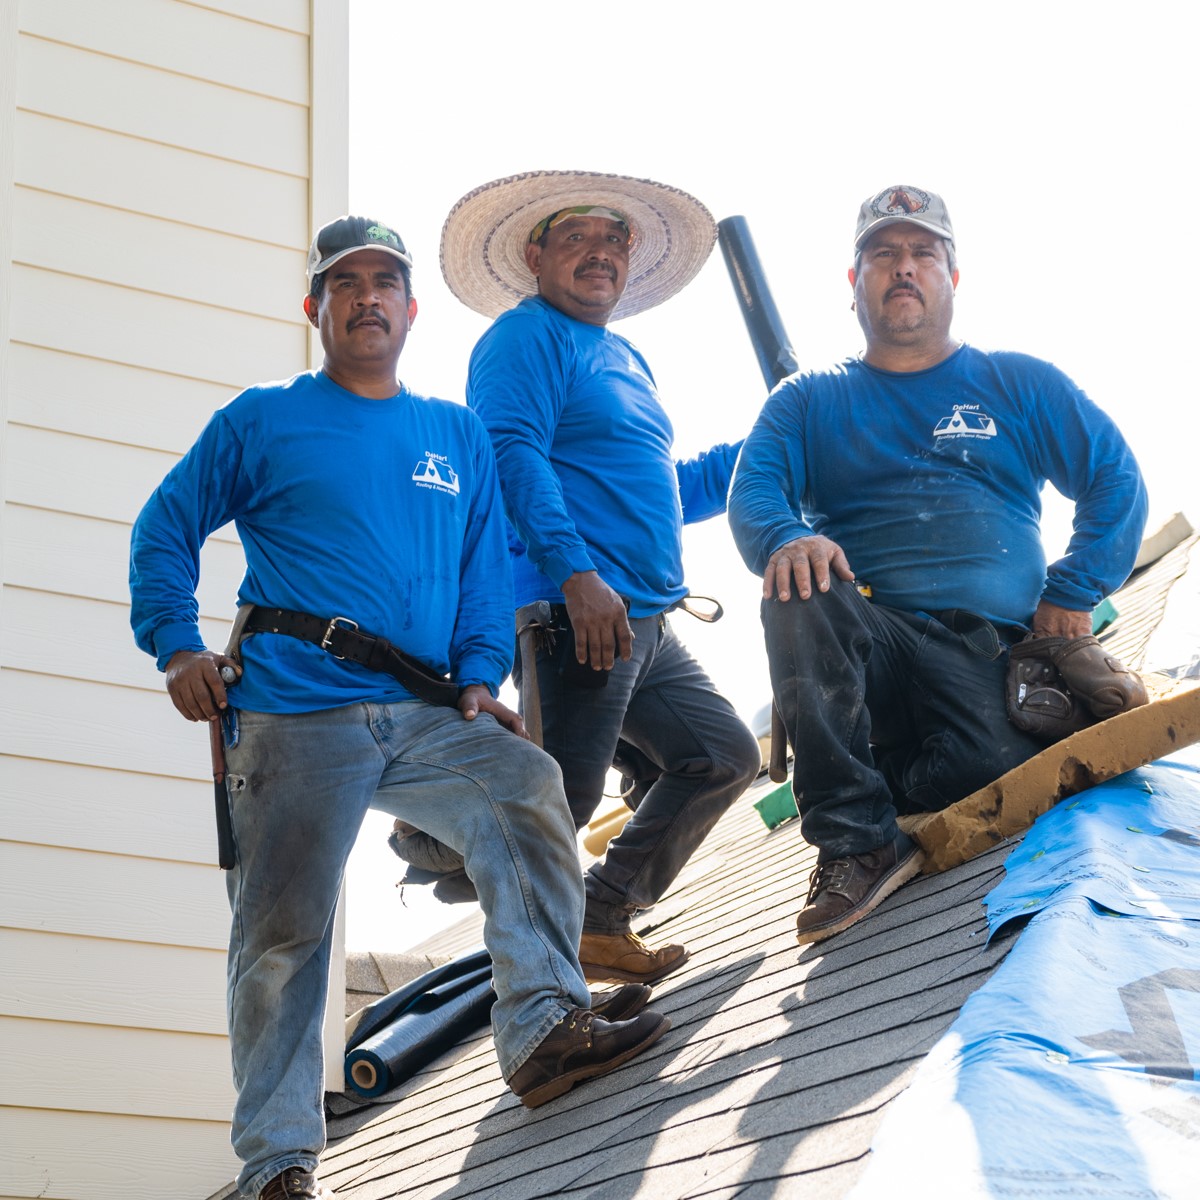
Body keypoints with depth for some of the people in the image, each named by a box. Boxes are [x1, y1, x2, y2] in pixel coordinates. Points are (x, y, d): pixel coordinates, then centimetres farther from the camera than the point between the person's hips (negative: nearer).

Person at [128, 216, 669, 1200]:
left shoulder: (459, 436, 19)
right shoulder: (262, 421, 10)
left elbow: (487, 568, 16)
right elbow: (165, 533, 12)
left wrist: (480, 675, 0)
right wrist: (176, 648, -2)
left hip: (424, 714, 3)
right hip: (294, 718, -2)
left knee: (525, 786, -25)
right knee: (283, 930, -4)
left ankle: (545, 1025, -25)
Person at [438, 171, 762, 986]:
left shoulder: (627, 361, 25)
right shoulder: (526, 336, -3)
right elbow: (514, 455, -18)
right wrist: (577, 573, -27)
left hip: (646, 627, 10)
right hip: (574, 613, -10)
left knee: (726, 756, 14)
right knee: (561, 797, -12)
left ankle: (601, 921, 17)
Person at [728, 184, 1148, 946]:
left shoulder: (1017, 385, 19)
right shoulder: (807, 404, 19)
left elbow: (1116, 479, 12)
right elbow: (753, 493, 2)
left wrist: (1072, 595, -3)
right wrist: (786, 539, -22)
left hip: (992, 652, -1)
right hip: (868, 646, 1)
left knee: (990, 775, -34)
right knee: (801, 598, -35)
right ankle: (857, 843, -25)